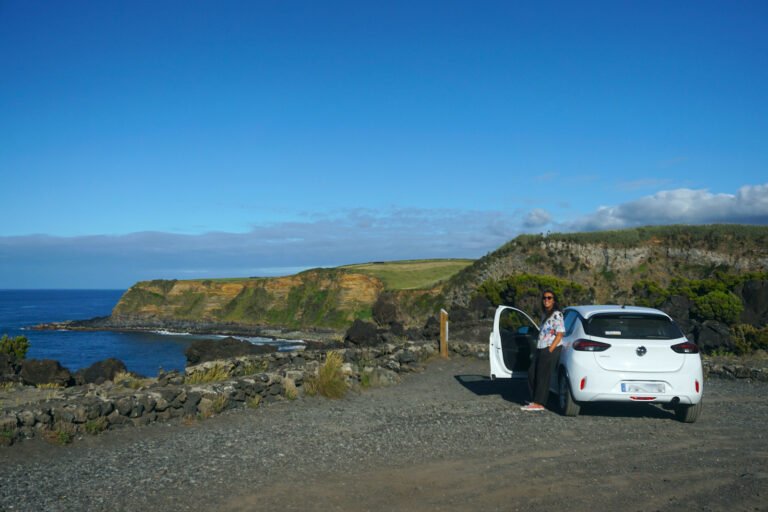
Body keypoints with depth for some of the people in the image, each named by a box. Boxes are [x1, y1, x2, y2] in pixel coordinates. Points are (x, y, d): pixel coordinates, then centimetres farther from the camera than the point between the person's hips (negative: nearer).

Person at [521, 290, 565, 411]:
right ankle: (536, 399, 18)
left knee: (542, 375, -6)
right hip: (540, 348, 9)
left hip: (550, 349, -9)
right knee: (532, 373, 8)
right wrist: (538, 349, 13)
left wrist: (550, 350, -16)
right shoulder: (544, 315, 18)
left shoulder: (556, 314, -8)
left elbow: (560, 334, -13)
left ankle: (539, 403, 0)